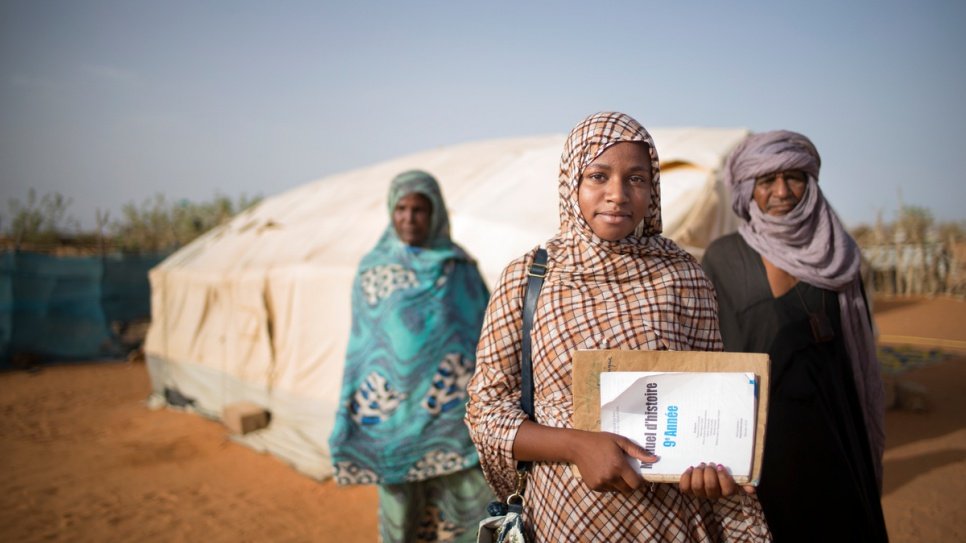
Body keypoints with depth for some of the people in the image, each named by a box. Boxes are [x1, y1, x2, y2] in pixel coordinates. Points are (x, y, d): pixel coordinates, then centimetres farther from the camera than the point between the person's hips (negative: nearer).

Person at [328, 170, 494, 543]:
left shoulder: (459, 267, 3)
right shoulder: (372, 268, 4)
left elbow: (485, 330, 5)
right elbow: (360, 342, 7)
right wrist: (352, 409, 5)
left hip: (450, 409, 0)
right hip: (392, 407, 0)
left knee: (472, 504, -1)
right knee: (400, 500, 9)